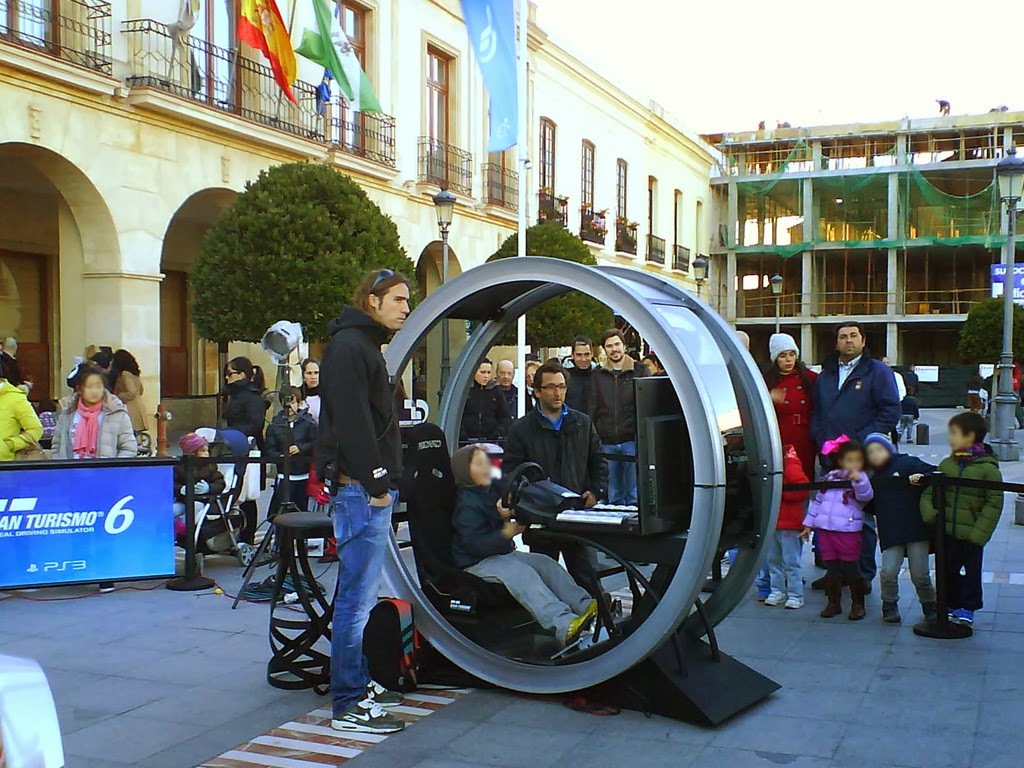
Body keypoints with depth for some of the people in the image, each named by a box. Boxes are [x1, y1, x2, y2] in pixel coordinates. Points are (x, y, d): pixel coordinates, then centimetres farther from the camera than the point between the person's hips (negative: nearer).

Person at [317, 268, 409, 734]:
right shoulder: (349, 346, -11)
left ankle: (358, 683, 25)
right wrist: (376, 482, -19)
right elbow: (351, 421, -20)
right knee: (357, 596, -7)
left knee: (360, 594, 16)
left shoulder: (364, 345, 21)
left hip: (369, 488, 11)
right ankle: (349, 706, -2)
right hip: (360, 488, -11)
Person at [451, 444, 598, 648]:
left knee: (546, 563, -13)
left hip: (504, 553, 9)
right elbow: (474, 544, -24)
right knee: (521, 573, -33)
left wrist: (507, 516, -10)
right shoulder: (466, 505, -15)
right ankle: (563, 627, -52)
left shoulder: (493, 490, 11)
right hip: (477, 563, -9)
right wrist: (506, 533, -35)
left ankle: (585, 607, -28)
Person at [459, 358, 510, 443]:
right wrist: (461, 435, -10)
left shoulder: (496, 390, 10)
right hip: (468, 440, -2)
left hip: (491, 440, 2)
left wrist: (499, 433, -4)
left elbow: (505, 417, 12)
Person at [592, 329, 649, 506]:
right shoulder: (598, 375, 10)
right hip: (606, 442, 2)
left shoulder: (639, 371, 4)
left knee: (635, 494, 0)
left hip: (632, 439, -2)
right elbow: (593, 409, 10)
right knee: (612, 494, 8)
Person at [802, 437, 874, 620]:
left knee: (850, 569, 0)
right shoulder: (829, 477, 12)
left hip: (848, 532, -4)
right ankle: (833, 603, 20)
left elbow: (866, 496, -20)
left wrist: (858, 480, -36)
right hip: (825, 529, 4)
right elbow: (817, 501, 19)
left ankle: (858, 604, 13)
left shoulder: (861, 480, -1)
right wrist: (809, 523, 20)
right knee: (831, 569, 10)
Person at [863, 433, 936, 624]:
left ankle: (930, 606, 24)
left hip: (916, 529, -4)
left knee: (920, 574, -1)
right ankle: (890, 605, 14)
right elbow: (872, 507, 24)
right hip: (890, 534, 4)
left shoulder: (908, 463, 1)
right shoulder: (875, 479, 18)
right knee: (888, 572, -11)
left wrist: (922, 478, -23)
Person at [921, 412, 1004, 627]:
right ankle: (951, 605, 28)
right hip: (947, 530, 4)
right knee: (949, 570, 13)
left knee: (971, 572, 9)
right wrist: (929, 513, -8)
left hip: (971, 534, -4)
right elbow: (930, 491, 10)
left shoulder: (988, 468, -11)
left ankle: (968, 609, 22)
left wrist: (980, 532, -15)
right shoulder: (947, 464, 4)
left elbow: (994, 503, -10)